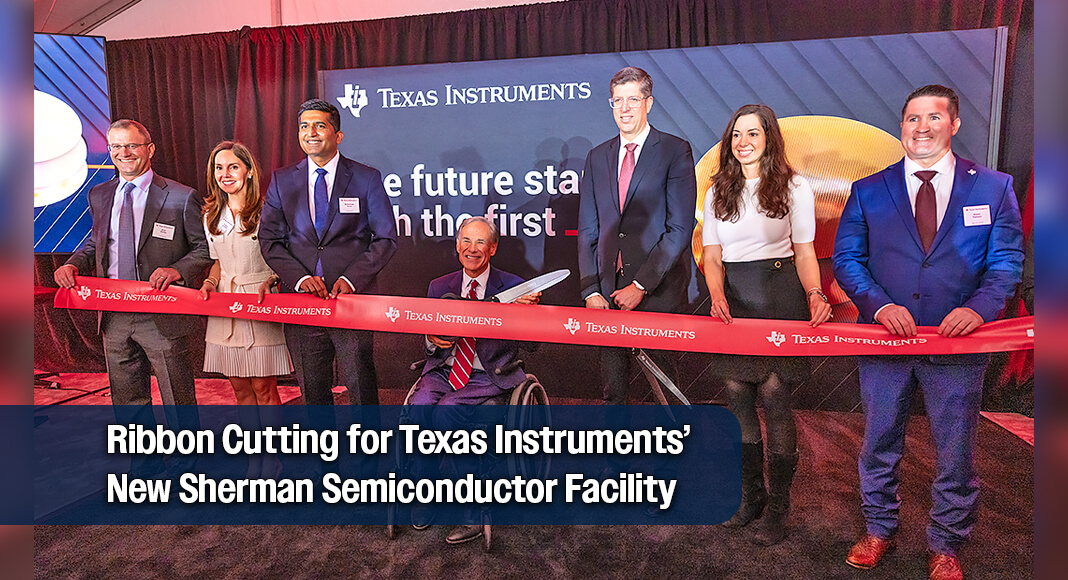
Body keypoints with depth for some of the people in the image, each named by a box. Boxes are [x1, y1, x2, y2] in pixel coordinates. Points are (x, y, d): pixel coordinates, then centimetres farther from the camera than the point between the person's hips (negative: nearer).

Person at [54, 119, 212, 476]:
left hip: (162, 318, -5)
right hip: (115, 318, 6)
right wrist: (74, 265, 1)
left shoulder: (181, 198, -6)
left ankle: (185, 471, 24)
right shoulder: (99, 196, 11)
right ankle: (145, 469, 36)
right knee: (128, 403, 18)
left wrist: (177, 270, -23)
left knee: (178, 403, 5)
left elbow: (206, 249, -6)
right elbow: (95, 243, 21)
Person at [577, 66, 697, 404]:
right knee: (613, 389, 9)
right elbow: (587, 230, 12)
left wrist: (641, 285, -12)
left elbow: (680, 228, -8)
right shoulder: (597, 157, 13)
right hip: (608, 292, 4)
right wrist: (590, 289, 2)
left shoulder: (675, 151, -1)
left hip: (658, 291, -4)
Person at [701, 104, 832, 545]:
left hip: (780, 296, -3)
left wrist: (814, 294, -17)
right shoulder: (718, 191, 12)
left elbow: (805, 251, 1)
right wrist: (717, 297, -10)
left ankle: (777, 507, 11)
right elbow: (712, 254, 8)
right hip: (734, 299, 4)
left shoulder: (794, 187, 3)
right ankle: (750, 496, 22)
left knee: (774, 398, -4)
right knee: (737, 397, 5)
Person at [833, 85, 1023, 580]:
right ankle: (879, 530, 34)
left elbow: (1007, 260, 2)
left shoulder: (993, 187, 4)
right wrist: (879, 304, -15)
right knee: (879, 445, 13)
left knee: (955, 454, 10)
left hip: (957, 340, 0)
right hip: (885, 335, 1)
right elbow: (846, 258, 0)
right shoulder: (868, 191, 4)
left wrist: (978, 306, -16)